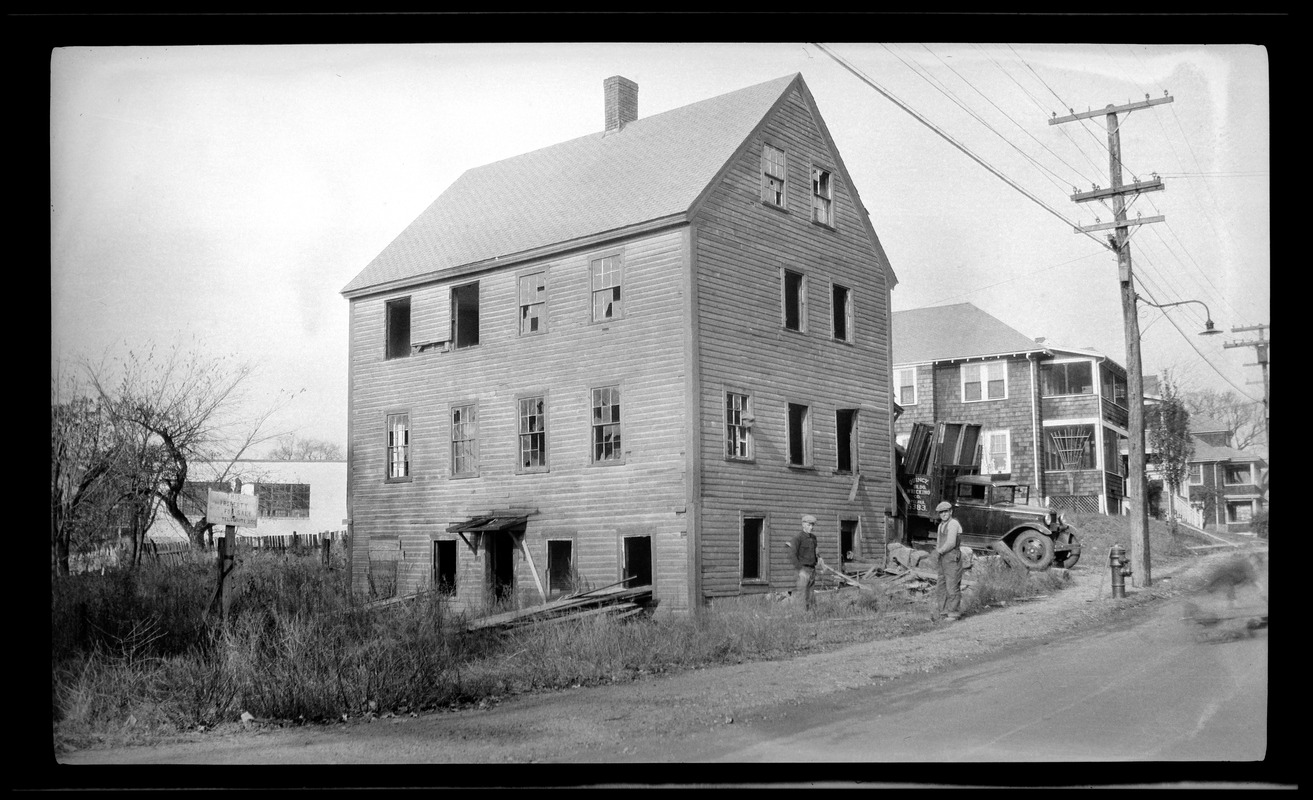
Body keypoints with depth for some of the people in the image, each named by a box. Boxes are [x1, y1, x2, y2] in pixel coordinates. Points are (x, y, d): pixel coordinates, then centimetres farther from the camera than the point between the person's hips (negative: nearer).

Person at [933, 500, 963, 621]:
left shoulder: (953, 524, -13)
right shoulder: (941, 525, 16)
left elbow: (951, 543, -21)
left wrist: (939, 551, -9)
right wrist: (937, 552, 3)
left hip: (952, 559, -9)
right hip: (943, 560, 9)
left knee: (952, 587, -5)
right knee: (941, 587, 11)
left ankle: (954, 613, 1)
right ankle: (943, 611, 17)